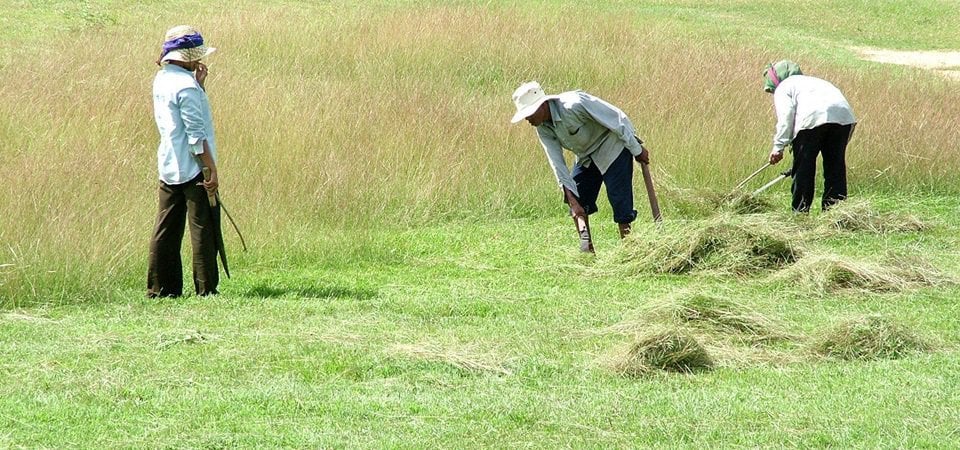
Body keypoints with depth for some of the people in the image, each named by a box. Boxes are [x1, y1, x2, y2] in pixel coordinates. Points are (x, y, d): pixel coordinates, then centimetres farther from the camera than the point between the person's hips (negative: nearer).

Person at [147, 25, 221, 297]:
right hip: (192, 168, -9)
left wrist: (198, 83, 9)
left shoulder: (162, 79, 10)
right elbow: (196, 134, -19)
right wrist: (212, 169, -16)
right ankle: (206, 289, -2)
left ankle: (160, 287, 10)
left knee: (167, 230, 9)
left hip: (168, 169, 9)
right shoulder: (186, 86, -17)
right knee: (203, 229, -3)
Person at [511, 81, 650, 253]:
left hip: (613, 146, -8)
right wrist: (572, 200, -16)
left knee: (619, 200, -12)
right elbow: (557, 163, -9)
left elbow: (618, 120, -26)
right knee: (577, 201, -1)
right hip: (586, 156, 8)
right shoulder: (543, 129, -10)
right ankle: (586, 247, 1)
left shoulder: (574, 105, -33)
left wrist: (637, 150, -17)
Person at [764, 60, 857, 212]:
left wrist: (778, 147, -4)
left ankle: (800, 211, 6)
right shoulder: (813, 81, 40)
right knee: (835, 167, 13)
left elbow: (785, 115, 1)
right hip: (844, 114, 6)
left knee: (803, 168, 5)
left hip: (812, 118, -6)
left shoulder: (783, 87, 20)